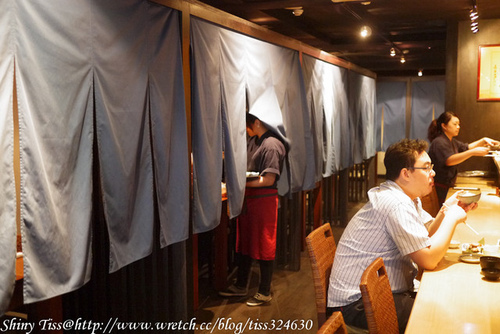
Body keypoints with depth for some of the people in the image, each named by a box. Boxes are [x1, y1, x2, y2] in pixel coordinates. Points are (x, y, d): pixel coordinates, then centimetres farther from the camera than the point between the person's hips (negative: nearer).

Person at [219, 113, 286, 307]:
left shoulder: (271, 145, -16)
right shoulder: (252, 141, 11)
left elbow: (268, 179, -20)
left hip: (264, 199, -9)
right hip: (248, 198, 9)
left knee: (264, 247, 2)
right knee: (244, 243, 18)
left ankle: (265, 292, 16)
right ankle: (241, 286, 32)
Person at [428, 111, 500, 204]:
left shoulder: (452, 141, 16)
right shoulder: (439, 142, -17)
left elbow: (467, 147, 25)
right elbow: (449, 161, -29)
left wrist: (483, 141, 9)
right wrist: (473, 152, -35)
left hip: (447, 186, 9)